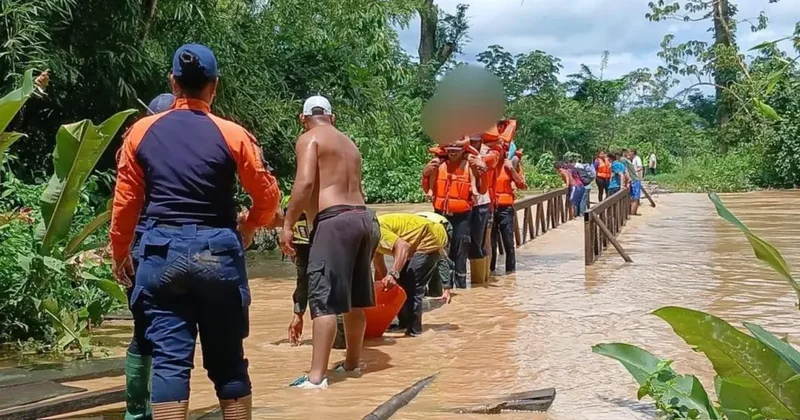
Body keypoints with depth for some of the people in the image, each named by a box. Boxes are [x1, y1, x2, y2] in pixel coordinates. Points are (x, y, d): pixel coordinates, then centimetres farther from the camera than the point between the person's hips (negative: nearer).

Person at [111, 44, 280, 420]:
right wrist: (248, 227, 23)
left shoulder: (141, 132, 3)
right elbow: (268, 196, 3)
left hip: (162, 252, 1)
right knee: (228, 360, 9)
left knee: (169, 358, 2)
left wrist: (119, 254, 18)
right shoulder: (232, 135, -2)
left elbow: (125, 201, 5)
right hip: (217, 252, -1)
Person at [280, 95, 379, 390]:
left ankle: (316, 376, -13)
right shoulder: (349, 143, 23)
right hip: (361, 218, 8)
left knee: (323, 300, -10)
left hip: (333, 221, -8)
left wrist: (288, 224, -12)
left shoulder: (309, 139, -1)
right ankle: (352, 362, 29)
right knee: (354, 300, 17)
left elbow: (305, 182, -15)